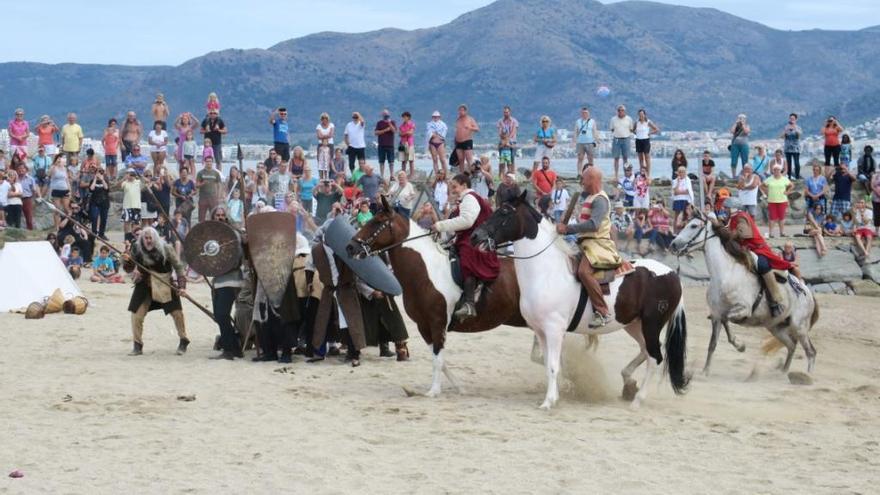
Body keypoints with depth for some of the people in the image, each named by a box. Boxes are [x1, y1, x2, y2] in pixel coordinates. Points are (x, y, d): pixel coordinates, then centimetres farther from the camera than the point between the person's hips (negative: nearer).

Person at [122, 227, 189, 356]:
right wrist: (126, 261, -22)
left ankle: (183, 342, 21)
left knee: (177, 312, 0)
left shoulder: (165, 249, -15)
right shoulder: (137, 249, -8)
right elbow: (129, 270, 1)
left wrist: (181, 286, -14)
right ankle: (137, 346, 8)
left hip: (165, 286, -2)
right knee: (136, 315, -6)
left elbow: (178, 266, -7)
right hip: (145, 286, 2)